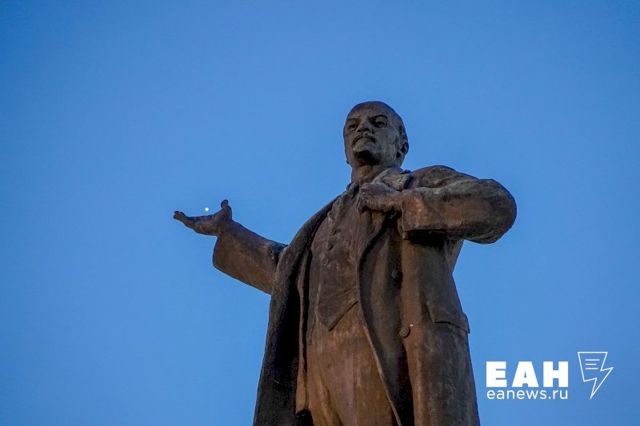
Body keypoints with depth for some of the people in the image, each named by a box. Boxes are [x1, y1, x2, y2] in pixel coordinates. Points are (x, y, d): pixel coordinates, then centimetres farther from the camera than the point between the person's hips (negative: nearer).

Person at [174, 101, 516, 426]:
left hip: (395, 365, -6)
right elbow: (287, 271, 49)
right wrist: (226, 232, 58)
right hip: (328, 376, 6)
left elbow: (497, 206, -2)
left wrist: (398, 200, -2)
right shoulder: (334, 219, 34)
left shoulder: (427, 183, 17)